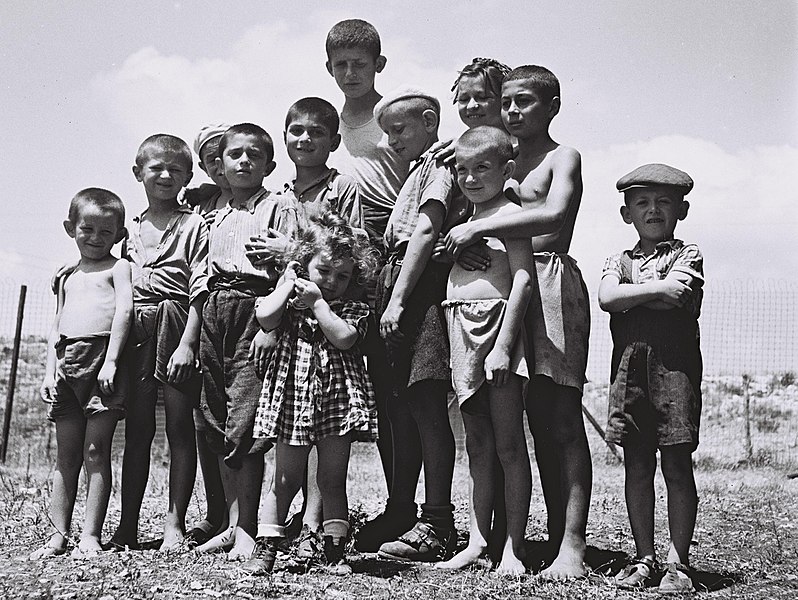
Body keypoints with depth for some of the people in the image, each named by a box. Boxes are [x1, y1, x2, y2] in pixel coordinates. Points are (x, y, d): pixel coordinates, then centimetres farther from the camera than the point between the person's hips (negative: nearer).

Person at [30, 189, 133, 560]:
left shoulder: (118, 268, 6)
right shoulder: (66, 278, 23)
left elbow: (124, 311, -8)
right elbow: (56, 327, 20)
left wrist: (111, 360, -17)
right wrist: (49, 371, 9)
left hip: (101, 361, -6)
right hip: (67, 362, 6)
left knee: (95, 452, -5)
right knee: (66, 456, 7)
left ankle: (91, 535, -1)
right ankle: (58, 534, 11)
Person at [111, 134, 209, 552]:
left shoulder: (193, 226, 1)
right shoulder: (130, 230, 15)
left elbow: (200, 290, -6)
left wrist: (187, 344, -15)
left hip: (178, 329, -4)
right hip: (136, 332, 4)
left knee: (180, 427, 0)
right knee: (137, 430, 6)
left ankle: (175, 523, 5)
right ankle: (127, 526, 10)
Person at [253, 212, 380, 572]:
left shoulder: (353, 309, 6)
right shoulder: (286, 300, 5)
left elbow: (344, 337, -14)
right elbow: (265, 319, -16)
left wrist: (317, 301, -8)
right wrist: (288, 284, -5)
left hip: (338, 398, 1)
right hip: (293, 394, -1)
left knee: (333, 481, 6)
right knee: (286, 481, 4)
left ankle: (334, 554, 12)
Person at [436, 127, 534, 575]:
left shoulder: (509, 214, -6)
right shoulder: (465, 220, 18)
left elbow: (523, 278, -15)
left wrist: (503, 345, -21)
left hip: (497, 326, -8)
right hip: (463, 334, 8)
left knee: (509, 445, -3)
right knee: (478, 447, 11)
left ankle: (515, 546, 3)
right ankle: (478, 541, 16)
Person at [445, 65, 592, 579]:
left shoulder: (563, 157, 1)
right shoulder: (508, 164, 23)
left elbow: (555, 213, -18)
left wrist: (479, 228, -18)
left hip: (553, 279, -7)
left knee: (562, 417, -10)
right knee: (538, 421, 7)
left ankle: (572, 544, -10)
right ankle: (556, 534, 13)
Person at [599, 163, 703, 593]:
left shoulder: (687, 255, 8)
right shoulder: (618, 262, 16)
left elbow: (678, 298, -11)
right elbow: (607, 298, -4)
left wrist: (629, 293, -3)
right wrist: (657, 288, -7)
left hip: (675, 363, -3)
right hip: (629, 365, 3)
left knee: (677, 465, -2)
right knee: (637, 465, 6)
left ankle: (677, 561, 5)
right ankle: (644, 558, 15)